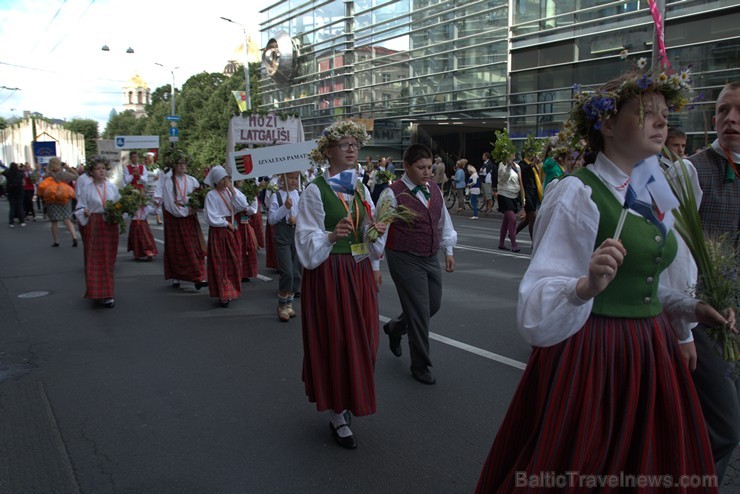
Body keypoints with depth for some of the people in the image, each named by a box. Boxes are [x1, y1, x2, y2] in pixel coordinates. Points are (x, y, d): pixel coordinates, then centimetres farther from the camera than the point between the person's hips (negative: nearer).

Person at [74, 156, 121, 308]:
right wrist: (84, 212, -19)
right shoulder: (86, 189, 0)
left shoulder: (112, 187, 6)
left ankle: (106, 293, 21)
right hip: (93, 226, -2)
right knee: (95, 260, -3)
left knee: (108, 259, 8)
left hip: (110, 226, 2)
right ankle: (105, 294, 1)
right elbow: (79, 209, 2)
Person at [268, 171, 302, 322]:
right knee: (287, 272, -10)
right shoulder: (276, 196, -2)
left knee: (297, 273, 8)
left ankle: (289, 303, 24)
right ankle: (282, 305, 8)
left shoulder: (301, 195, 6)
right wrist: (285, 207, -17)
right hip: (283, 237, -3)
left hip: (299, 236, 4)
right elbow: (271, 219, -6)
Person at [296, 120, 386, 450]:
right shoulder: (316, 190, -9)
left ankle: (346, 400, 34)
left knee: (360, 337, 12)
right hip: (329, 272, -6)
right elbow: (307, 238, -14)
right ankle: (337, 415, 15)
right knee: (335, 339, 0)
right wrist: (331, 236, -32)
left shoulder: (360, 189, 10)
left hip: (359, 271, 6)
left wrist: (375, 267, 7)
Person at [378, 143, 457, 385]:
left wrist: (448, 250, 16)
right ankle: (420, 366, 18)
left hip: (431, 258, 7)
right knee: (420, 312, -1)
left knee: (434, 304, 17)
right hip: (406, 260, -7)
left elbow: (443, 220, 16)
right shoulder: (394, 194, -15)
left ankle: (394, 328, 44)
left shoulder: (434, 188, 5)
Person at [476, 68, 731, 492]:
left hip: (650, 355, 8)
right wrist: (586, 286, -40)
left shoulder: (653, 195, 8)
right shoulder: (578, 194, -16)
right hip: (589, 357, -7)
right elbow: (538, 302, -22)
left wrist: (690, 308, 5)